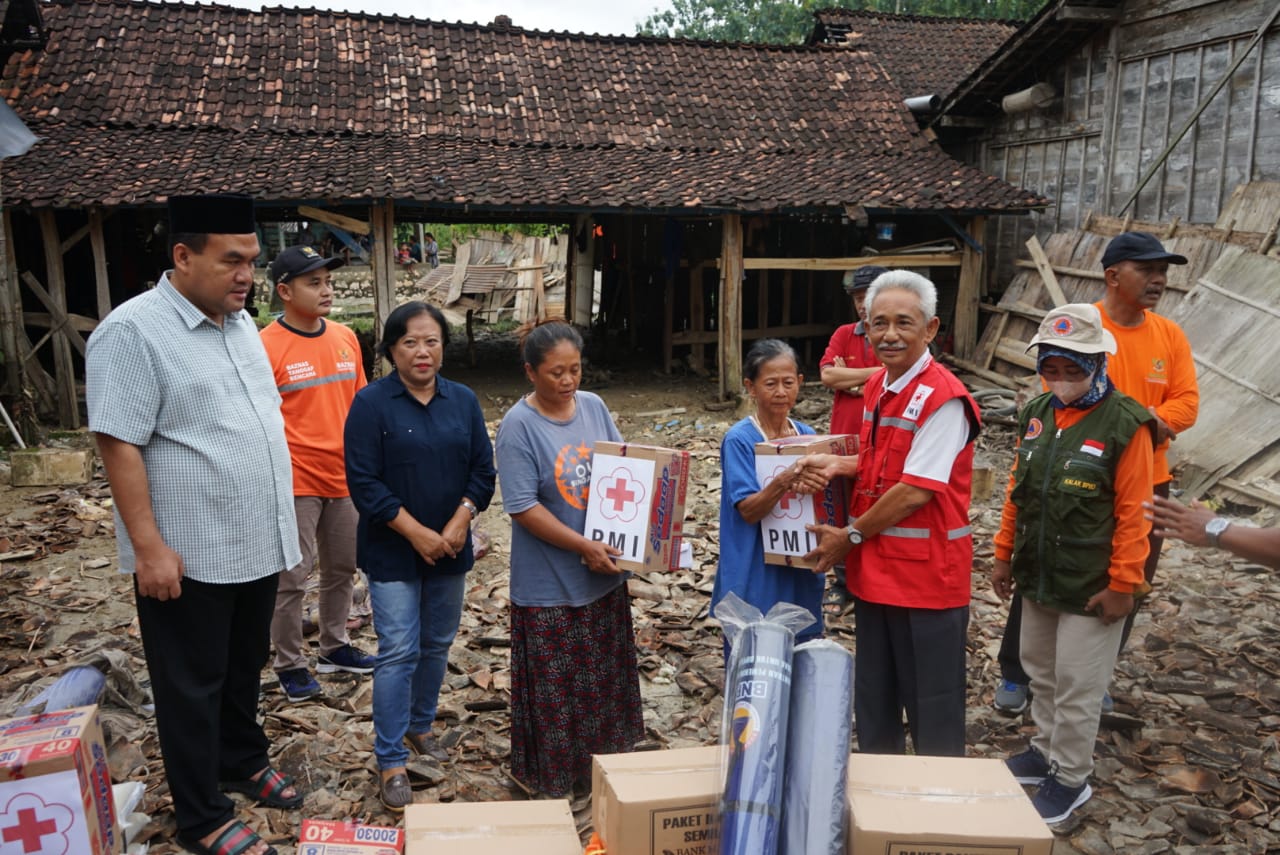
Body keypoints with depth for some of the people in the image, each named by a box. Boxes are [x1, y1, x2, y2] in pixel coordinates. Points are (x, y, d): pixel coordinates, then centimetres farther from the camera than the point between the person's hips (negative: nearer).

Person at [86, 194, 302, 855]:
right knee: (193, 685, 8)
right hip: (189, 553, -7)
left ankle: (242, 762, 42)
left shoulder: (240, 322, 7)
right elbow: (119, 444, -19)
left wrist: (280, 520, 17)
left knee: (245, 666, 22)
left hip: (257, 542, 7)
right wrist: (149, 546, -21)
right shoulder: (133, 331, -17)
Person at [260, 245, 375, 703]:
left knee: (342, 567, 17)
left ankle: (334, 647, 35)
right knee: (292, 578, 4)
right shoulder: (266, 346, -13)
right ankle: (290, 664, 21)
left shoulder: (346, 339, 5)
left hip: (343, 476, 6)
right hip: (297, 482, -6)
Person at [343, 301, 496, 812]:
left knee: (437, 644, 15)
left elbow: (483, 471, 2)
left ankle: (420, 725, 37)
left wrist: (458, 523, -13)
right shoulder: (371, 403, -10)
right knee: (398, 652, -3)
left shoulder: (463, 401, 3)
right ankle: (390, 761, 8)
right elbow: (364, 481, -14)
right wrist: (416, 532, -17)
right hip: (392, 552, -4)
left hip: (450, 548, 5)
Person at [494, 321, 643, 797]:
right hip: (549, 584, -6)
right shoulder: (518, 427, -16)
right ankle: (548, 777, 27)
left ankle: (604, 764, 40)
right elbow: (523, 508, -19)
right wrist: (583, 546, -22)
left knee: (605, 677, 20)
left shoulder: (594, 406, 2)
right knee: (554, 687, 7)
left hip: (605, 574, 6)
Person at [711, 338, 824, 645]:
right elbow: (749, 511, -20)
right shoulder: (740, 440, -12)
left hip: (801, 574, 5)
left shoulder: (807, 436, 4)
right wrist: (783, 482, -36)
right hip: (757, 582, -5)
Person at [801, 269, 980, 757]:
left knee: (932, 708, 8)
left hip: (926, 574, -8)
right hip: (873, 570, 9)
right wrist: (838, 465, -1)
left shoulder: (943, 399, -19)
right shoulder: (877, 386, 7)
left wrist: (850, 535, -11)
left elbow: (915, 491, -22)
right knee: (873, 703, 22)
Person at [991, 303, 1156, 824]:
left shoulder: (1125, 424, -16)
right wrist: (1004, 555, 10)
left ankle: (1071, 779, 24)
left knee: (1077, 686, 6)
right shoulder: (1036, 415, 3)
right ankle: (1046, 751, 40)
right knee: (1041, 670, 21)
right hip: (1037, 576, 6)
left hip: (1091, 586, -6)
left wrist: (1122, 585, -15)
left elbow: (1133, 513, -16)